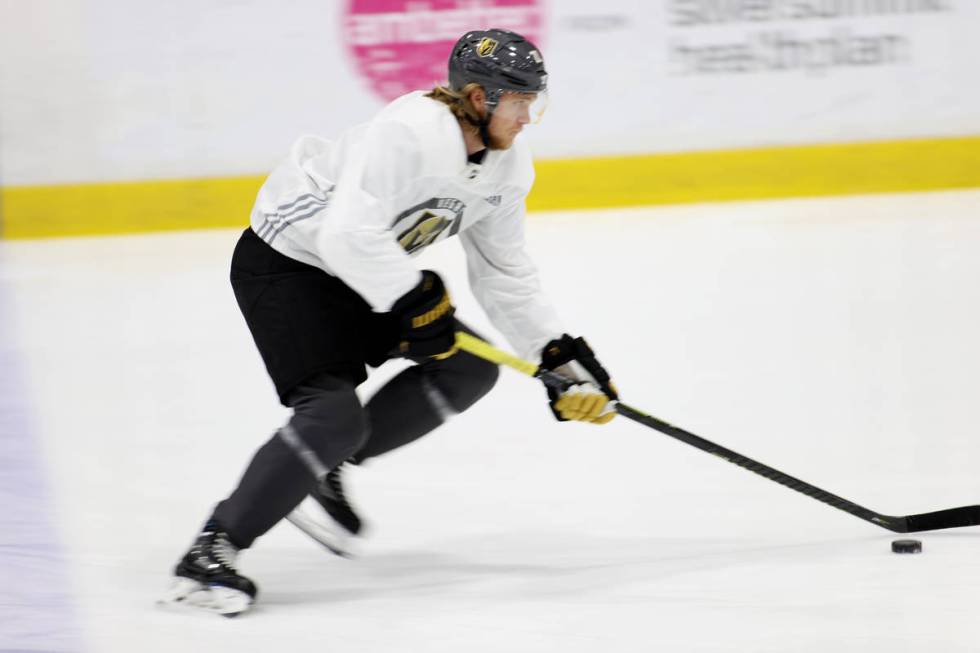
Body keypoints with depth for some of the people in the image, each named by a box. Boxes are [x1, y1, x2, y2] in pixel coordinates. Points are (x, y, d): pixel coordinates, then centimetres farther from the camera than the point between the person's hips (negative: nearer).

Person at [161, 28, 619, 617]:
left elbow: (505, 274, 7)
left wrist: (559, 353, 0)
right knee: (336, 413, -23)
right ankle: (210, 554, -18)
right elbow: (348, 235, -38)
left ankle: (322, 469, 11)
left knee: (470, 368, 4)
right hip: (285, 263, -9)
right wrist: (414, 299, -32)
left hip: (371, 272, 9)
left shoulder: (507, 166, -2)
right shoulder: (409, 133, -30)